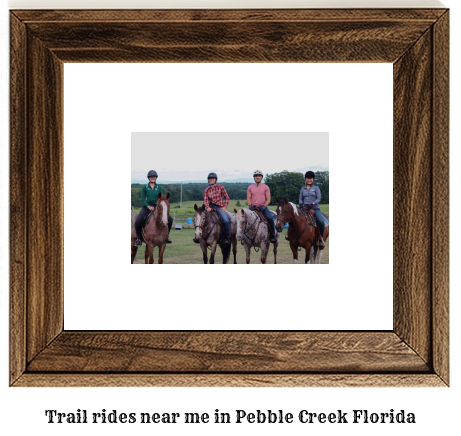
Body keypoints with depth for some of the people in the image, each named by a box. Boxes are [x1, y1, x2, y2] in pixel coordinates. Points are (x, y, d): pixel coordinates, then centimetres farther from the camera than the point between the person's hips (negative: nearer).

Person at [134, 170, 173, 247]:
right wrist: (148, 206, -16)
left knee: (170, 219, -14)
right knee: (138, 222, -27)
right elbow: (142, 199, -2)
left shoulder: (159, 187, 7)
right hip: (146, 207, -2)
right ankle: (139, 239, -5)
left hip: (156, 207, 2)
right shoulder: (145, 187, 0)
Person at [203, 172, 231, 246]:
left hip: (219, 207, -3)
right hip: (211, 206, 3)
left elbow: (226, 197, 7)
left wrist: (224, 207, -5)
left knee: (226, 220, -25)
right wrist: (208, 207, -20)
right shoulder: (207, 189, 10)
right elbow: (205, 200, 0)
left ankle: (227, 238, -11)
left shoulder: (220, 187, 6)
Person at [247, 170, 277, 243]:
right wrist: (250, 205, -10)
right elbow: (248, 198, 8)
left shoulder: (265, 187, 6)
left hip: (263, 207, -2)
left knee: (270, 217, -26)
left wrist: (264, 206, -14)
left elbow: (268, 199, 2)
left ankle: (272, 236, -12)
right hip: (253, 207, 2)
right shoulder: (250, 187, 9)